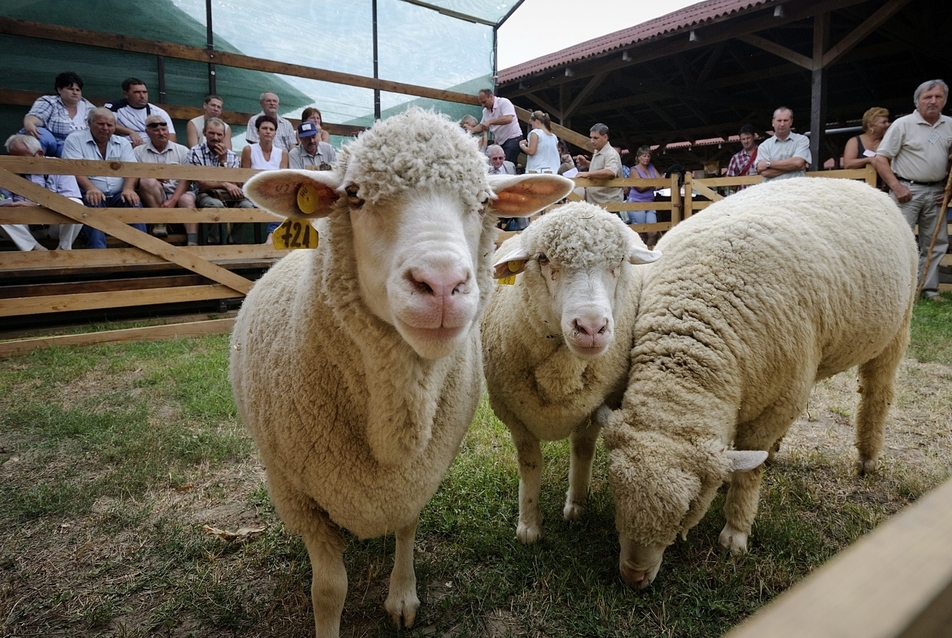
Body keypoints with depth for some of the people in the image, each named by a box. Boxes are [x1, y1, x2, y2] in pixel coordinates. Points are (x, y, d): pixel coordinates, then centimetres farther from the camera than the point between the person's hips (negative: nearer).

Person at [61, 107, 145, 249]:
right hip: (91, 194, -2)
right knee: (93, 205, -34)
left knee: (134, 203, -28)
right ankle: (98, 252, -45)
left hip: (118, 195, 2)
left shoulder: (123, 143, 18)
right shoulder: (75, 139, 8)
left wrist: (128, 189, -19)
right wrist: (90, 188, -27)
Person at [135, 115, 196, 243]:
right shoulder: (138, 152, 12)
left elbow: (186, 179, 0)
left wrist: (173, 200, -15)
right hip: (152, 197, 0)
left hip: (177, 194, 0)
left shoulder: (182, 151, 10)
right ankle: (159, 224, -21)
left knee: (187, 199, -32)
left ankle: (193, 243, -43)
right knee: (148, 181, -29)